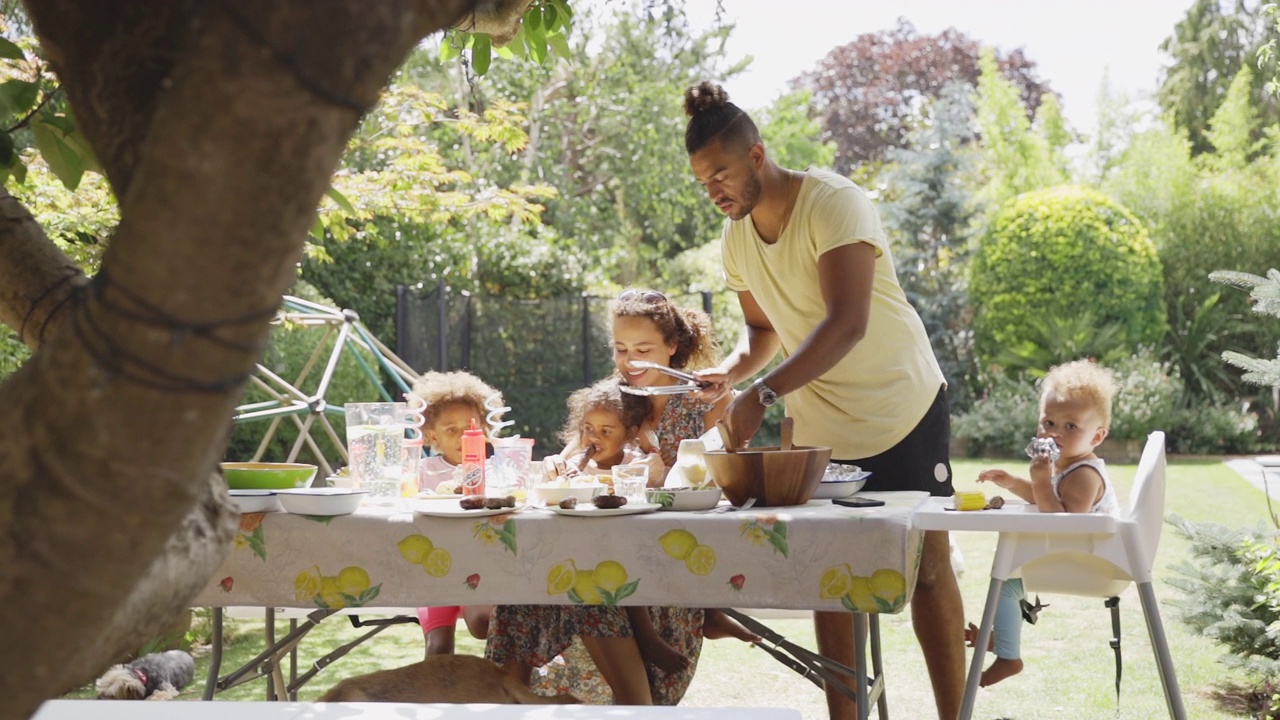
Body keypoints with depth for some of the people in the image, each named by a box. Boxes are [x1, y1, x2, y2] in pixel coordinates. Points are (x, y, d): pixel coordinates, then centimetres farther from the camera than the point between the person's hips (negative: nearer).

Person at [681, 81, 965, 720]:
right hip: (819, 427, 6)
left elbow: (847, 324, -33)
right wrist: (730, 372, -8)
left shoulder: (833, 204, -22)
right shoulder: (735, 236, 0)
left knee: (927, 567, -1)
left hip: (903, 410, -6)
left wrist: (762, 394, -40)